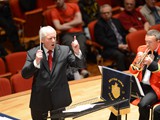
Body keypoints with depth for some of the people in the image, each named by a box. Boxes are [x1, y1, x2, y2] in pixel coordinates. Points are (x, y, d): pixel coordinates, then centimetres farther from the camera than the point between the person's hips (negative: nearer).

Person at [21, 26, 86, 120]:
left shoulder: (64, 50, -2)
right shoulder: (32, 53, -5)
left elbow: (80, 65, -7)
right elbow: (25, 74, -12)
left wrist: (77, 52, -26)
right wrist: (36, 62, -28)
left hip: (59, 98, 1)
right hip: (40, 99, -1)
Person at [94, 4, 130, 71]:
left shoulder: (116, 21, 23)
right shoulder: (99, 24, 2)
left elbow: (124, 33, 22)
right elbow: (102, 40, -8)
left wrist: (126, 44, 1)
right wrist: (118, 45, -14)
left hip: (123, 45, 6)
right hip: (109, 48, -6)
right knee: (120, 55, -35)